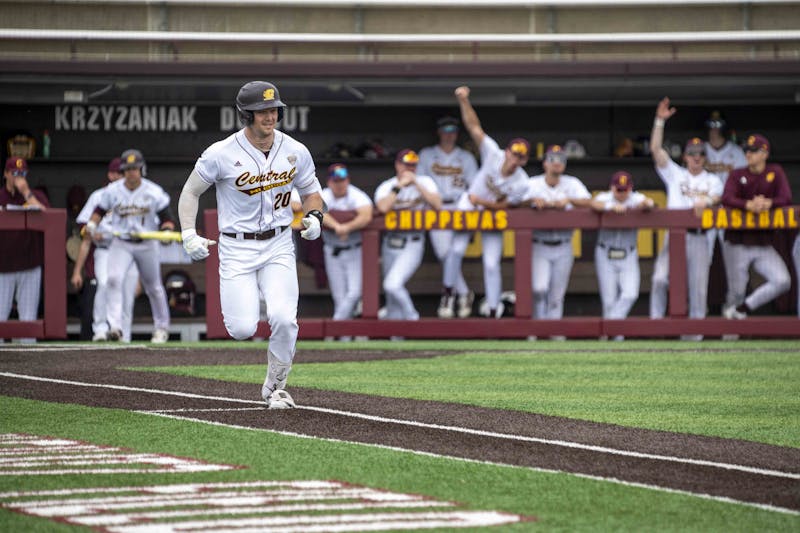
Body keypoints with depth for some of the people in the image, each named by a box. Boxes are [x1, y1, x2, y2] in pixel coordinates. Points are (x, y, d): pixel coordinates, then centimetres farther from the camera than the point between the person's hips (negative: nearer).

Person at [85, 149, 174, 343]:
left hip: (147, 244, 0)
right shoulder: (112, 191, -5)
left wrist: (167, 229, -26)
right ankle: (115, 326, -26)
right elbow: (99, 211, 9)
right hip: (120, 243, 0)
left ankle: (162, 327, 32)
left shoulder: (154, 192, -10)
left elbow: (166, 217, -6)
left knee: (154, 287, 12)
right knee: (114, 278, -23)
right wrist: (92, 226, -8)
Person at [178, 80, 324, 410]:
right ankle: (238, 297, 27)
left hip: (278, 246, 2)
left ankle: (275, 386, 6)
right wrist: (189, 235, -13)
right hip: (237, 248, -2)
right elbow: (191, 191, 0)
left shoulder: (295, 152, -2)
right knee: (242, 329, -13)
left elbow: (311, 191, 14)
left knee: (283, 320, -19)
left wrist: (314, 217, -7)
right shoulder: (222, 154, -12)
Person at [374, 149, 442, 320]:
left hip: (413, 244, -4)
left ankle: (412, 317, -3)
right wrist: (399, 186, -14)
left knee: (392, 285, -23)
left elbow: (437, 205, -13)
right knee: (392, 299, 9)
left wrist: (416, 183, -13)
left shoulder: (425, 182, 4)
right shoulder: (386, 187, 5)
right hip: (390, 244, 4)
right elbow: (383, 207, -16)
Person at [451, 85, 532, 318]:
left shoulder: (521, 184, -25)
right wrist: (464, 101, -44)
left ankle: (493, 311, 10)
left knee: (492, 264, -2)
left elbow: (503, 205, -14)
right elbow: (473, 126, -32)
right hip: (468, 205, 0)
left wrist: (480, 201, -25)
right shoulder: (493, 154, -27)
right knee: (456, 249, -14)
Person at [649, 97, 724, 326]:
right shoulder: (675, 174, 16)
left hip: (698, 237, 1)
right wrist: (660, 120, -3)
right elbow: (656, 149, 6)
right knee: (660, 278, -18)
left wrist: (705, 201, -29)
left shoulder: (712, 180, 17)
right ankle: (655, 322, -12)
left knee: (699, 285, -2)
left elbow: (716, 198, -4)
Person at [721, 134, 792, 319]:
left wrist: (768, 203, -29)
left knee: (782, 281, -15)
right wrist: (749, 205, -35)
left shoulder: (775, 172, 5)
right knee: (737, 291, -2)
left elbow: (786, 199, -8)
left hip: (763, 246, 2)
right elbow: (726, 199, -17)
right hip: (737, 244, -2)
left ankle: (743, 309, 0)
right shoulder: (737, 175, 1)